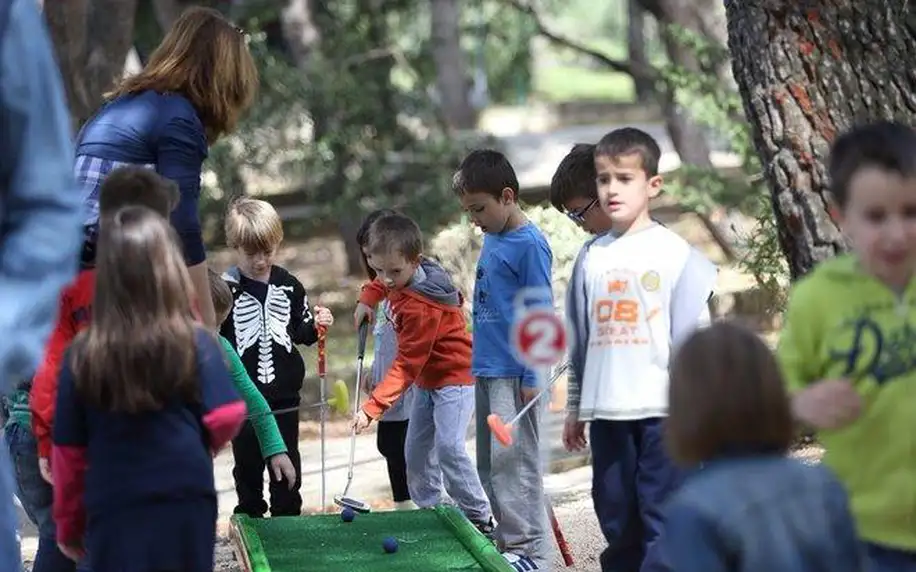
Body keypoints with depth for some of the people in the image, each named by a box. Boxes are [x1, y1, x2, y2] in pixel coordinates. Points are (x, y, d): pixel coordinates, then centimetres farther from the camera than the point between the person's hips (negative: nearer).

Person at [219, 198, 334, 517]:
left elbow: (300, 333, 13)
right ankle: (250, 523, 23)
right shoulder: (227, 289, -10)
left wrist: (315, 325, -7)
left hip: (284, 397, 3)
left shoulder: (288, 286, 2)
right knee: (247, 465, 10)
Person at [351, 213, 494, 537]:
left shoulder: (423, 307, -32)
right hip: (427, 378, 10)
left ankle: (479, 518, -14)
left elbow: (407, 365, -32)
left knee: (448, 448, -23)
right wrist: (367, 298, 5)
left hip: (455, 376, -10)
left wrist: (373, 408, -37)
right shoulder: (398, 280, -5)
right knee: (416, 451, 8)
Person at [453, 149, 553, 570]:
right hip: (487, 370, 9)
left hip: (514, 374, -9)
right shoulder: (491, 238, 12)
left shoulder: (529, 244, -13)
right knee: (491, 464, 12)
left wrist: (533, 377, -15)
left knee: (512, 458, -8)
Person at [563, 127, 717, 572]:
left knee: (662, 520, -7)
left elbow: (693, 335, -2)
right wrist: (575, 406, 17)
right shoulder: (591, 256, 11)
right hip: (606, 411, 5)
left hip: (663, 409, -5)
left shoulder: (674, 252, -2)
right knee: (616, 517, 9)